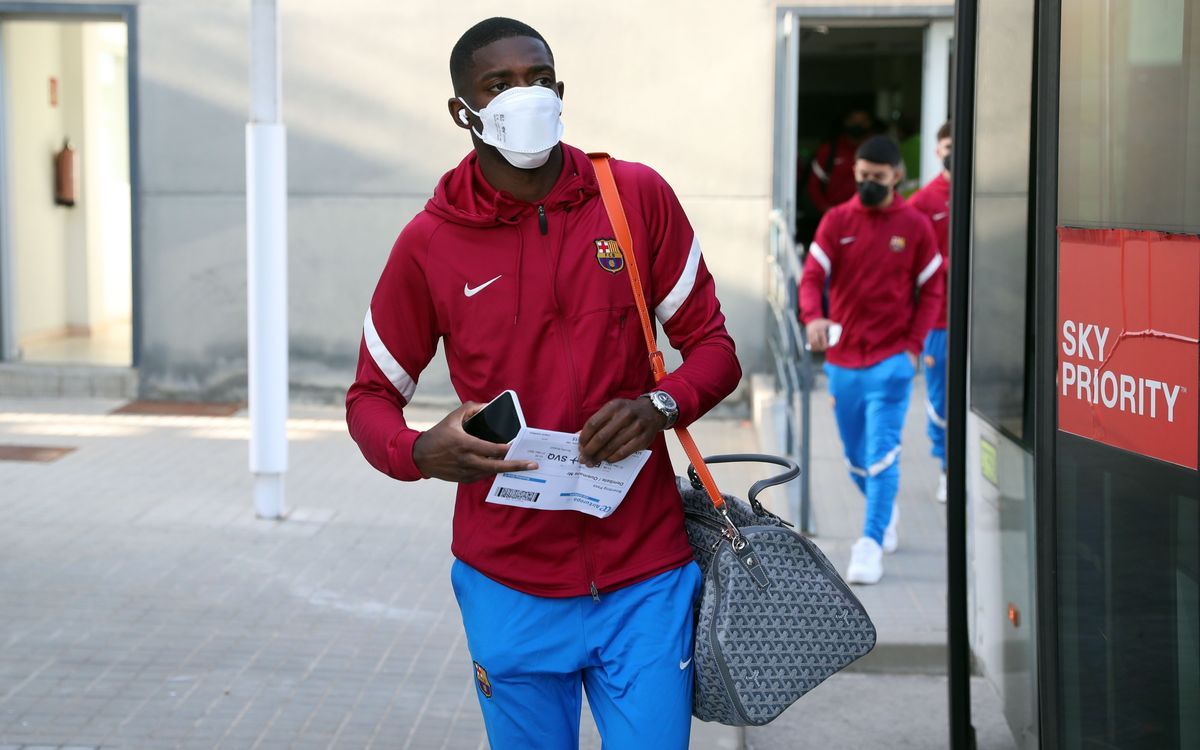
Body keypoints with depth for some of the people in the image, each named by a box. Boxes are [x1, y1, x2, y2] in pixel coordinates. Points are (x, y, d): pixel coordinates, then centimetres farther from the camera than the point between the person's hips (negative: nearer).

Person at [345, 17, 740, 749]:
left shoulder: (640, 197, -2)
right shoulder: (429, 244, -3)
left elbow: (712, 344, 4)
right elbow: (371, 397, 6)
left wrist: (660, 406, -17)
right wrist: (422, 453, -17)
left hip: (644, 577, 0)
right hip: (510, 589, 0)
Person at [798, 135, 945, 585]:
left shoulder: (915, 226, 0)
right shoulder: (836, 222, 3)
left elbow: (931, 290, 4)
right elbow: (812, 276, -5)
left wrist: (913, 344, -6)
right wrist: (812, 317, -26)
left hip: (891, 361, -3)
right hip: (842, 359, 3)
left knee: (882, 455, -12)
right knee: (855, 458, 14)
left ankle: (871, 544, -12)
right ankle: (886, 512, 40)